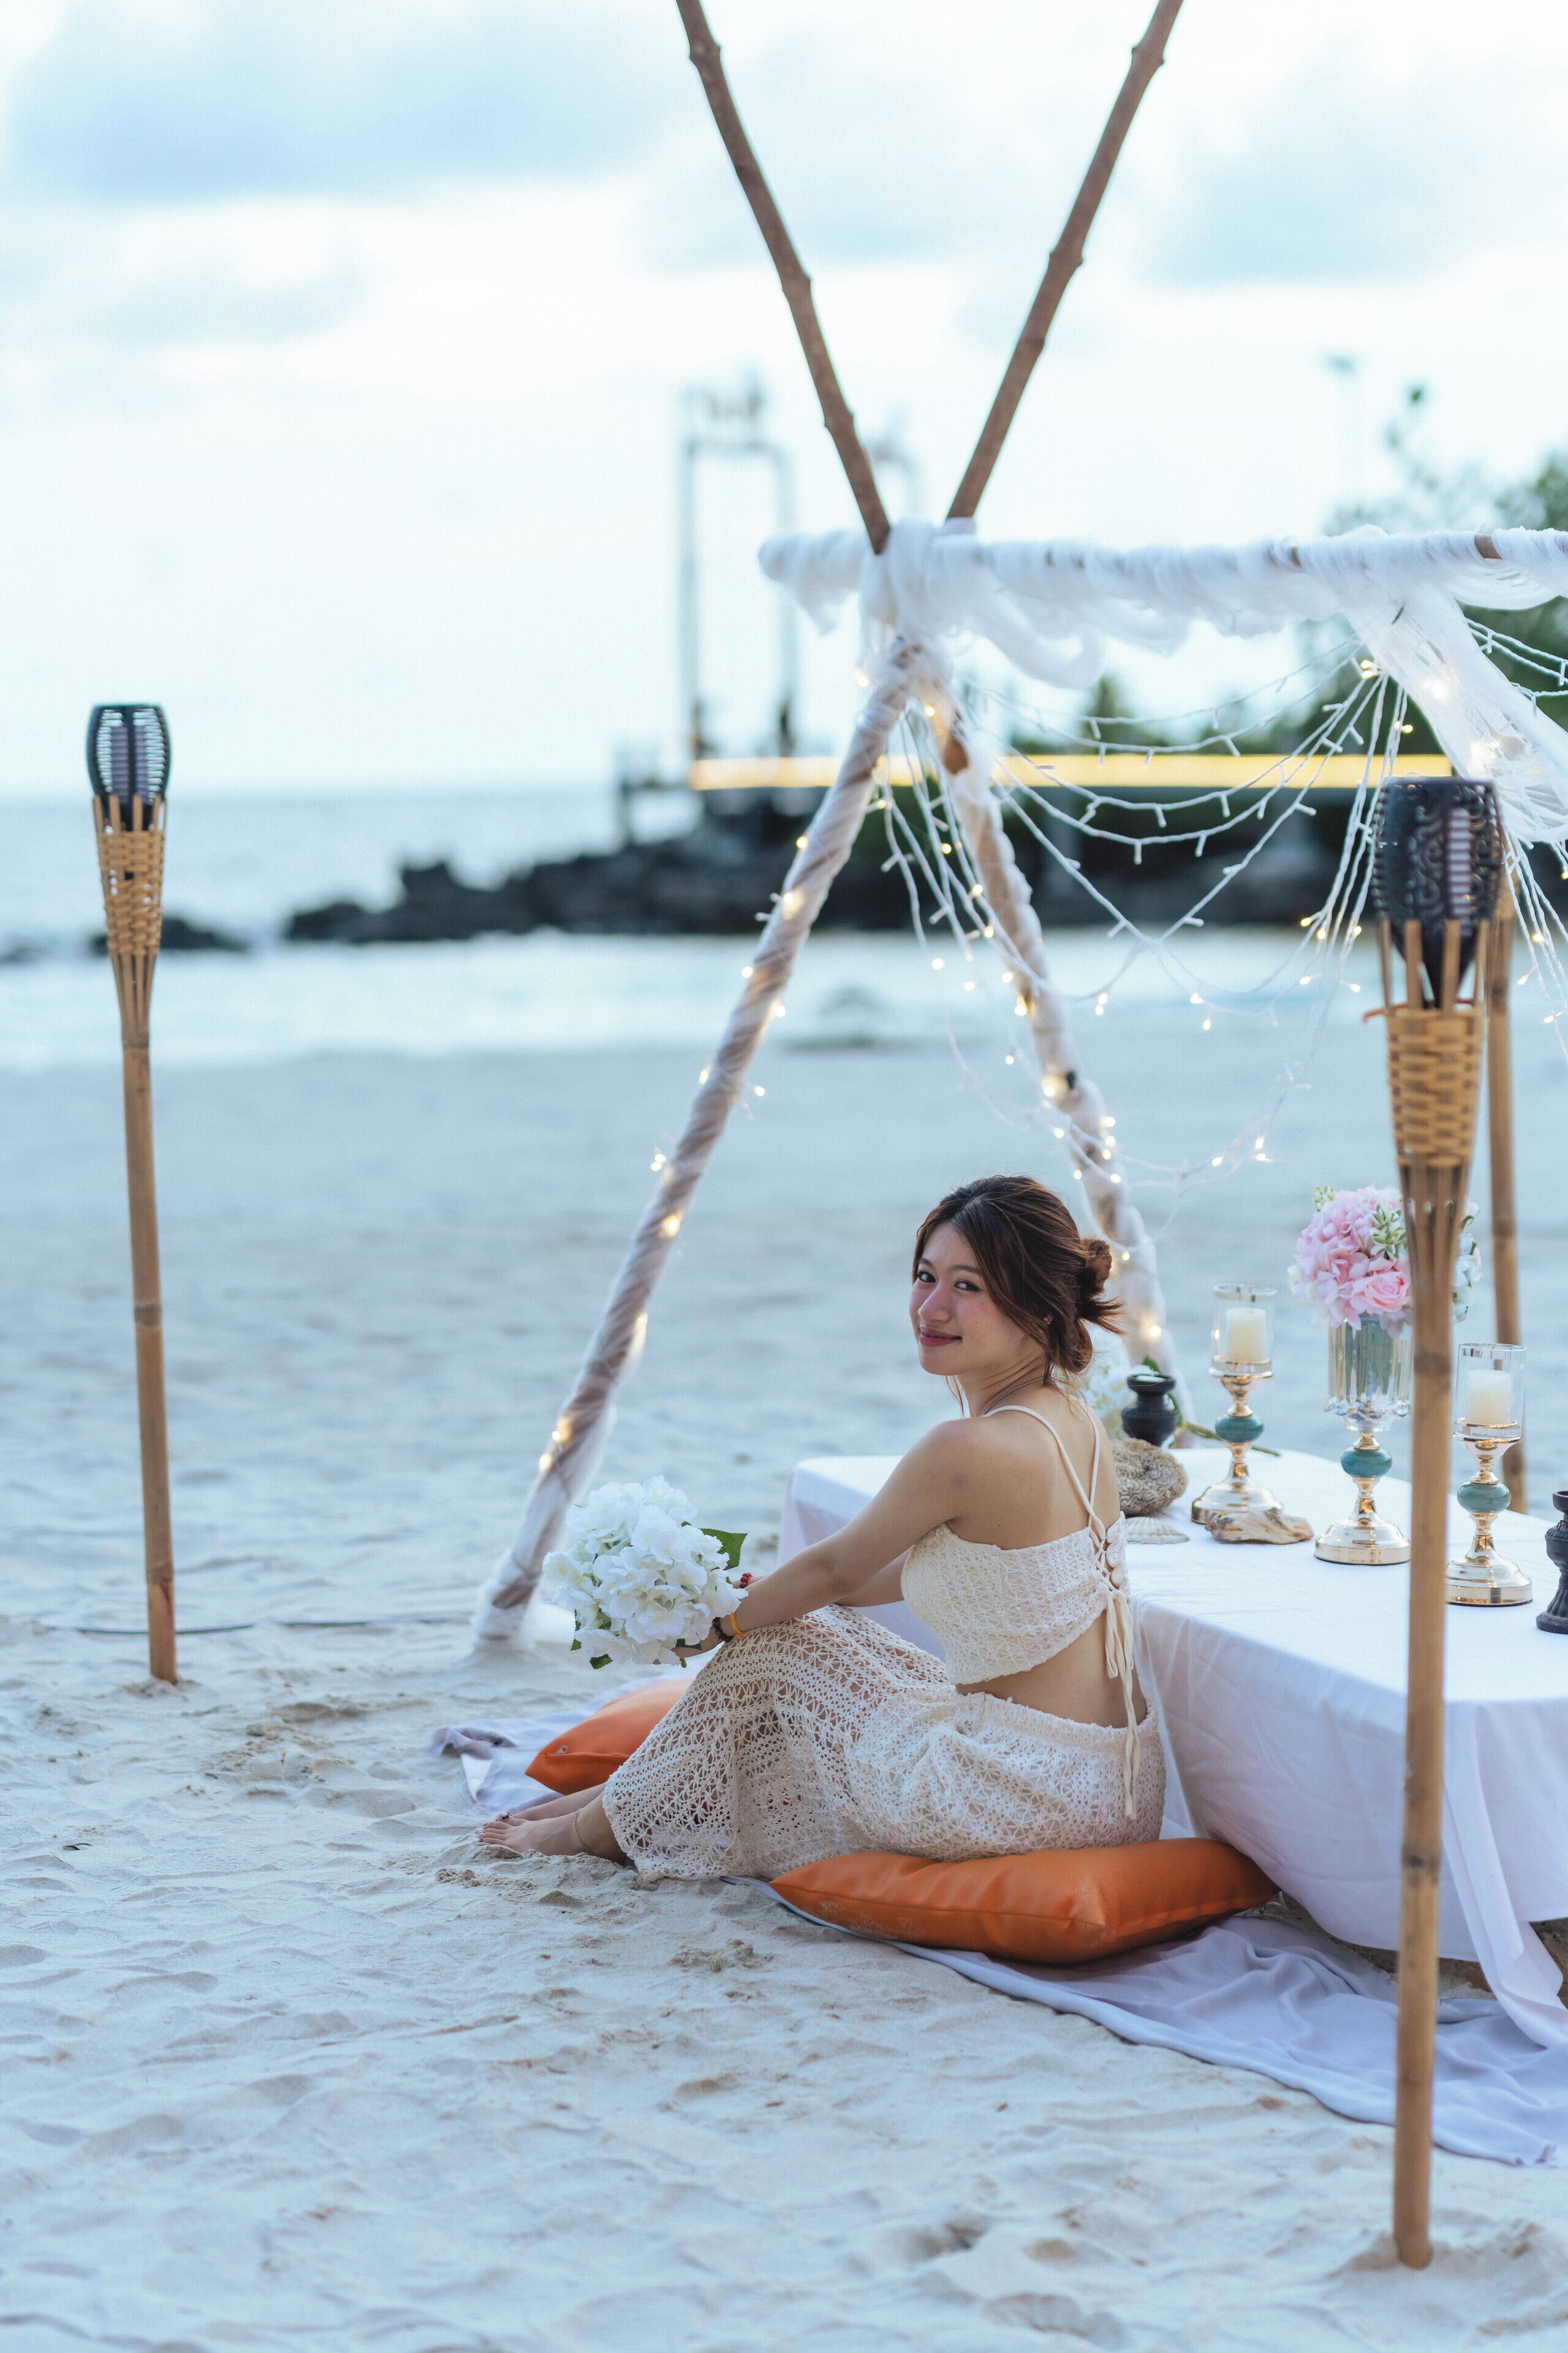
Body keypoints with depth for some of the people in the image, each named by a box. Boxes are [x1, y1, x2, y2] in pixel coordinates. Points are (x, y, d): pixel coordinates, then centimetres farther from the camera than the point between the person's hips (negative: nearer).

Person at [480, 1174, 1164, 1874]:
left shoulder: (969, 1449, -20)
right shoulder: (1073, 1421, 7)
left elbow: (835, 1568, -4)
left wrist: (719, 1624, 14)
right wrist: (763, 1596, 26)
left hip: (1031, 1801, -8)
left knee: (773, 1648, 10)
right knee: (814, 1622, 21)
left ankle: (611, 1821, 30)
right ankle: (622, 1792, 36)